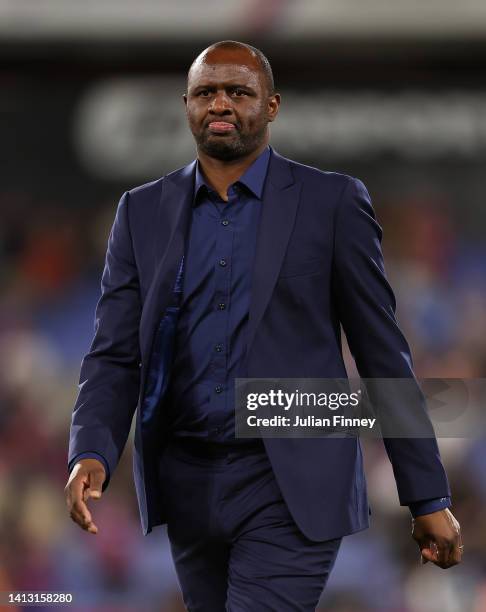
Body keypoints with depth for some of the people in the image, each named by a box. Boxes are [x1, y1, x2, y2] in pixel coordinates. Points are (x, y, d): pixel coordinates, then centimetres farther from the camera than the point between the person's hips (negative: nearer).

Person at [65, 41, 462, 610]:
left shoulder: (332, 202, -2)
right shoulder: (143, 212, 7)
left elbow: (383, 352, 0)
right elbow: (115, 355, 3)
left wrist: (429, 497, -1)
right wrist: (90, 456, -17)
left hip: (292, 487, -4)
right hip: (188, 484, 4)